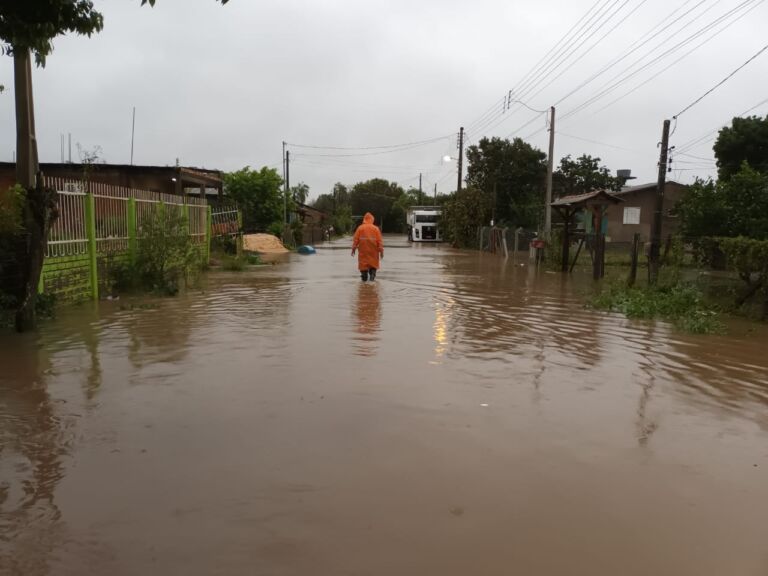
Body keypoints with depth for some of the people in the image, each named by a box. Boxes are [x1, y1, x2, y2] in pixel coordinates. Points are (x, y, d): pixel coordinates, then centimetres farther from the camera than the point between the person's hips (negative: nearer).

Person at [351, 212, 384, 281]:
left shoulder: (360, 228, -2)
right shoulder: (376, 228, -1)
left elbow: (355, 239, -2)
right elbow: (379, 241, -3)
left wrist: (353, 248, 5)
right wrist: (381, 250, 1)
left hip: (363, 250, 0)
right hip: (373, 251, 0)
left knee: (363, 263, 7)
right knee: (373, 263, 10)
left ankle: (364, 277, 8)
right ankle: (372, 275, -4)